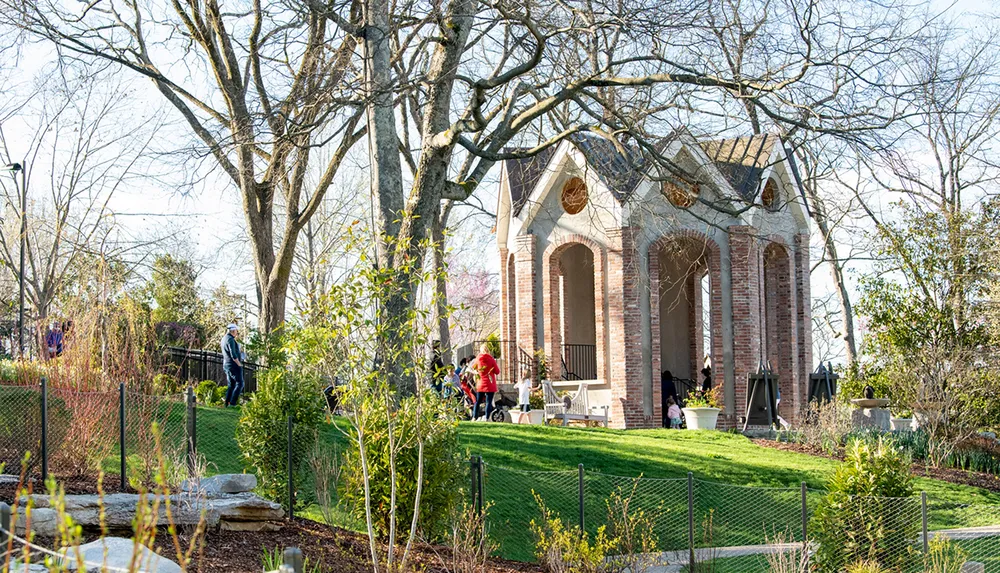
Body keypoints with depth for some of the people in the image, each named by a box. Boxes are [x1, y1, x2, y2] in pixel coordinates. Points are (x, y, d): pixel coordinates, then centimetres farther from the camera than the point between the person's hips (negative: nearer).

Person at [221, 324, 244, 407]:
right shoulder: (230, 339, -15)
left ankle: (227, 404, 8)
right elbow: (233, 354, -21)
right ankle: (232, 403, -15)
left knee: (230, 385, 12)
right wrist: (239, 364, -13)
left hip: (226, 365, 10)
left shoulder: (224, 338, 15)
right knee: (239, 384, -7)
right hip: (234, 365, -10)